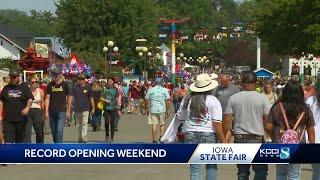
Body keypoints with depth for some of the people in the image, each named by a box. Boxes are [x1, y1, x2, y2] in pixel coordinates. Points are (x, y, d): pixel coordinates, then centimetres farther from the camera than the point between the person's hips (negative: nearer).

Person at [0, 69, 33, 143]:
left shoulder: (24, 87, 5)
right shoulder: (6, 88, 11)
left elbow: (30, 99, 1)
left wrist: (27, 108, -19)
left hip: (21, 118, -1)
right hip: (8, 119, 1)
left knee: (20, 139, 10)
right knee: (8, 140, -9)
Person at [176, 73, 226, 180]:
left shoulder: (187, 100, 7)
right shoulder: (213, 100, -4)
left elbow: (179, 118, 17)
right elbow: (217, 123, -10)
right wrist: (223, 140, -7)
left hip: (190, 135, 3)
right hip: (209, 135, -2)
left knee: (194, 169, 5)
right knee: (211, 167, 13)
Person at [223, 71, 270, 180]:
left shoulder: (233, 98, 1)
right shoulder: (261, 98, -4)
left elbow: (227, 120, -1)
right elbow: (267, 119, -4)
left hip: (239, 138, 3)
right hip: (257, 138, -3)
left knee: (242, 171, 10)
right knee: (261, 170, 5)